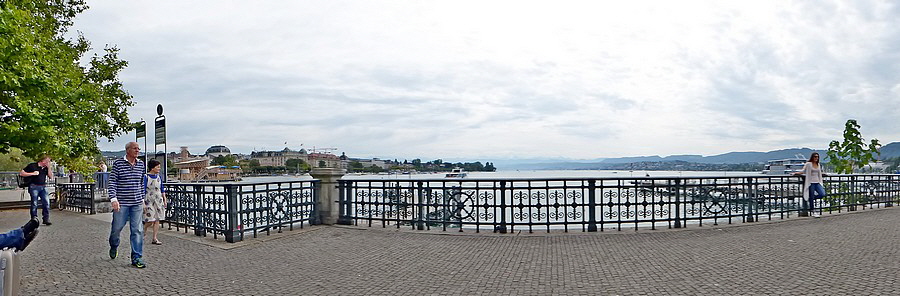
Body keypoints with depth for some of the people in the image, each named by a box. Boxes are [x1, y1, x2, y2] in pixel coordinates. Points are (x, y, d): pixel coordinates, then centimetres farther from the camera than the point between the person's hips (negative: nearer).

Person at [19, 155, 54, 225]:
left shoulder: (46, 168, 15)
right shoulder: (32, 166, 0)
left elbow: (51, 177, 9)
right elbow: (21, 173, -1)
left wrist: (49, 168, 1)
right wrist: (32, 173, -11)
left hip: (43, 187, 4)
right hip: (34, 187, -4)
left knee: (46, 203, -5)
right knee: (34, 204, -3)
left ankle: (46, 219, 0)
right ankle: (34, 220, 5)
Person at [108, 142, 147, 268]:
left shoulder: (141, 164, 9)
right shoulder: (118, 163, -5)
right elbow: (112, 182, -8)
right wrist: (113, 199, -18)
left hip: (137, 203, 3)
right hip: (121, 203, -3)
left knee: (137, 231, -1)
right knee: (117, 227, 7)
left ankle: (137, 258, 2)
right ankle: (114, 246, 39)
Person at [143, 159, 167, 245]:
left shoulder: (159, 177, 8)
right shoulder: (146, 177, -8)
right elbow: (143, 191, -9)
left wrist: (164, 200, 12)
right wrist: (143, 203, -13)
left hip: (158, 201, 5)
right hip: (149, 201, -5)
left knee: (157, 220, 3)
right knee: (150, 220, -8)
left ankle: (155, 238, 8)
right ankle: (143, 230, 23)